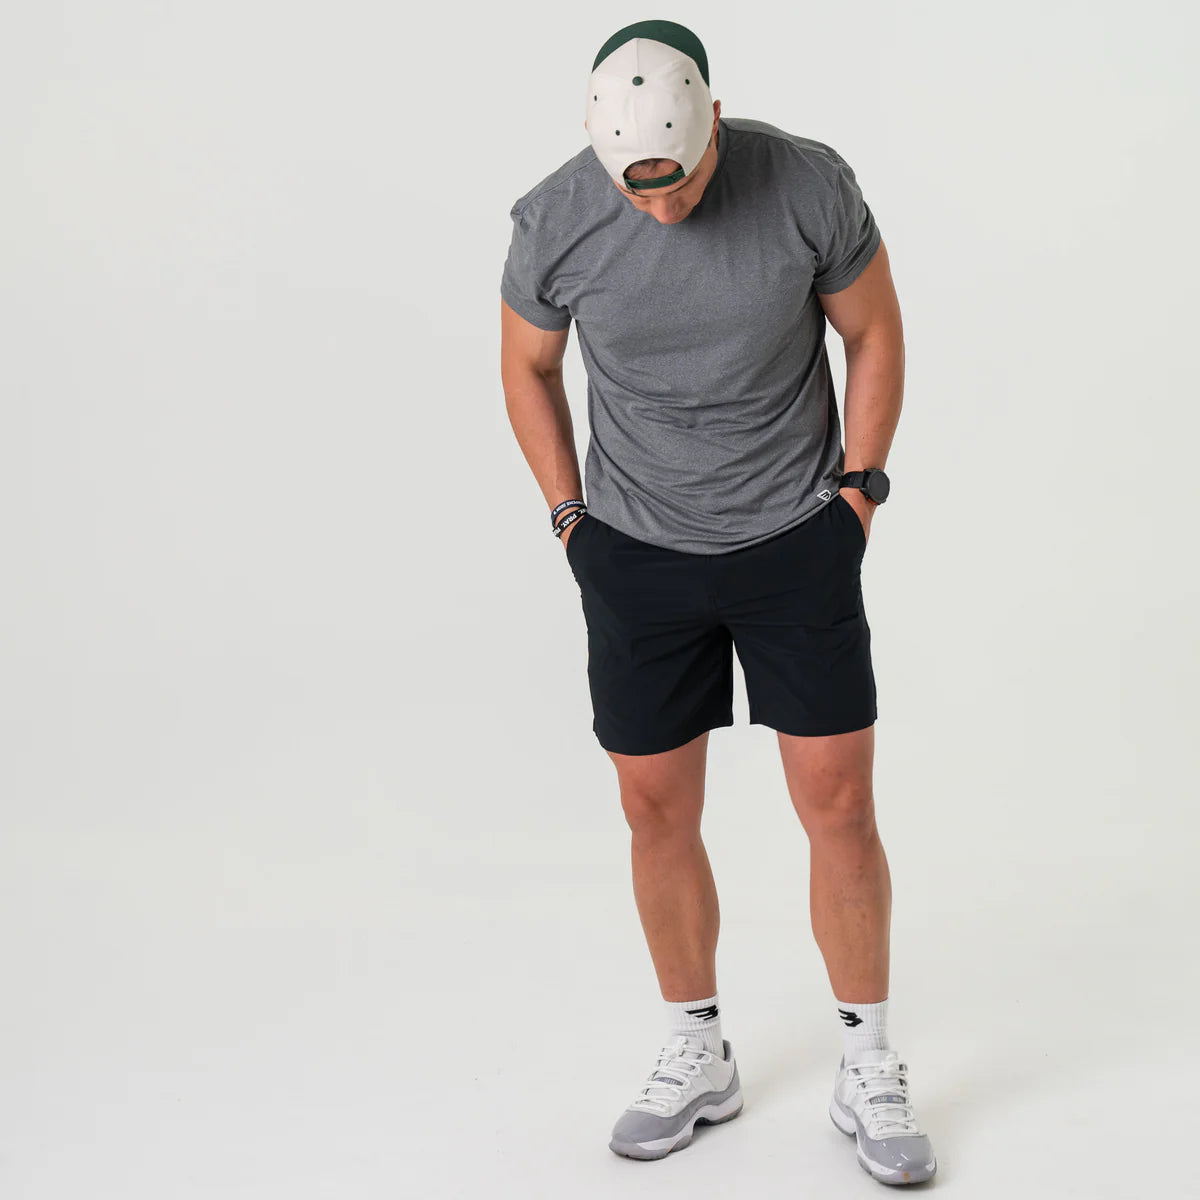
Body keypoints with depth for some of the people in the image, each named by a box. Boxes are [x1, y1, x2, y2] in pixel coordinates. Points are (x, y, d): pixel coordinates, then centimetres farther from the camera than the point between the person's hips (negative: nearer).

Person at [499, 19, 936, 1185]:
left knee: (838, 802, -1)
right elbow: (527, 366, 5)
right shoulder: (554, 221, -13)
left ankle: (868, 1072, 17)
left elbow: (874, 333, 0)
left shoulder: (809, 184, -16)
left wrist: (858, 488, -1)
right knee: (657, 812, 6)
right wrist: (570, 516, 3)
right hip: (637, 554, 1)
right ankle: (696, 1058, 26)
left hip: (798, 541, -1)